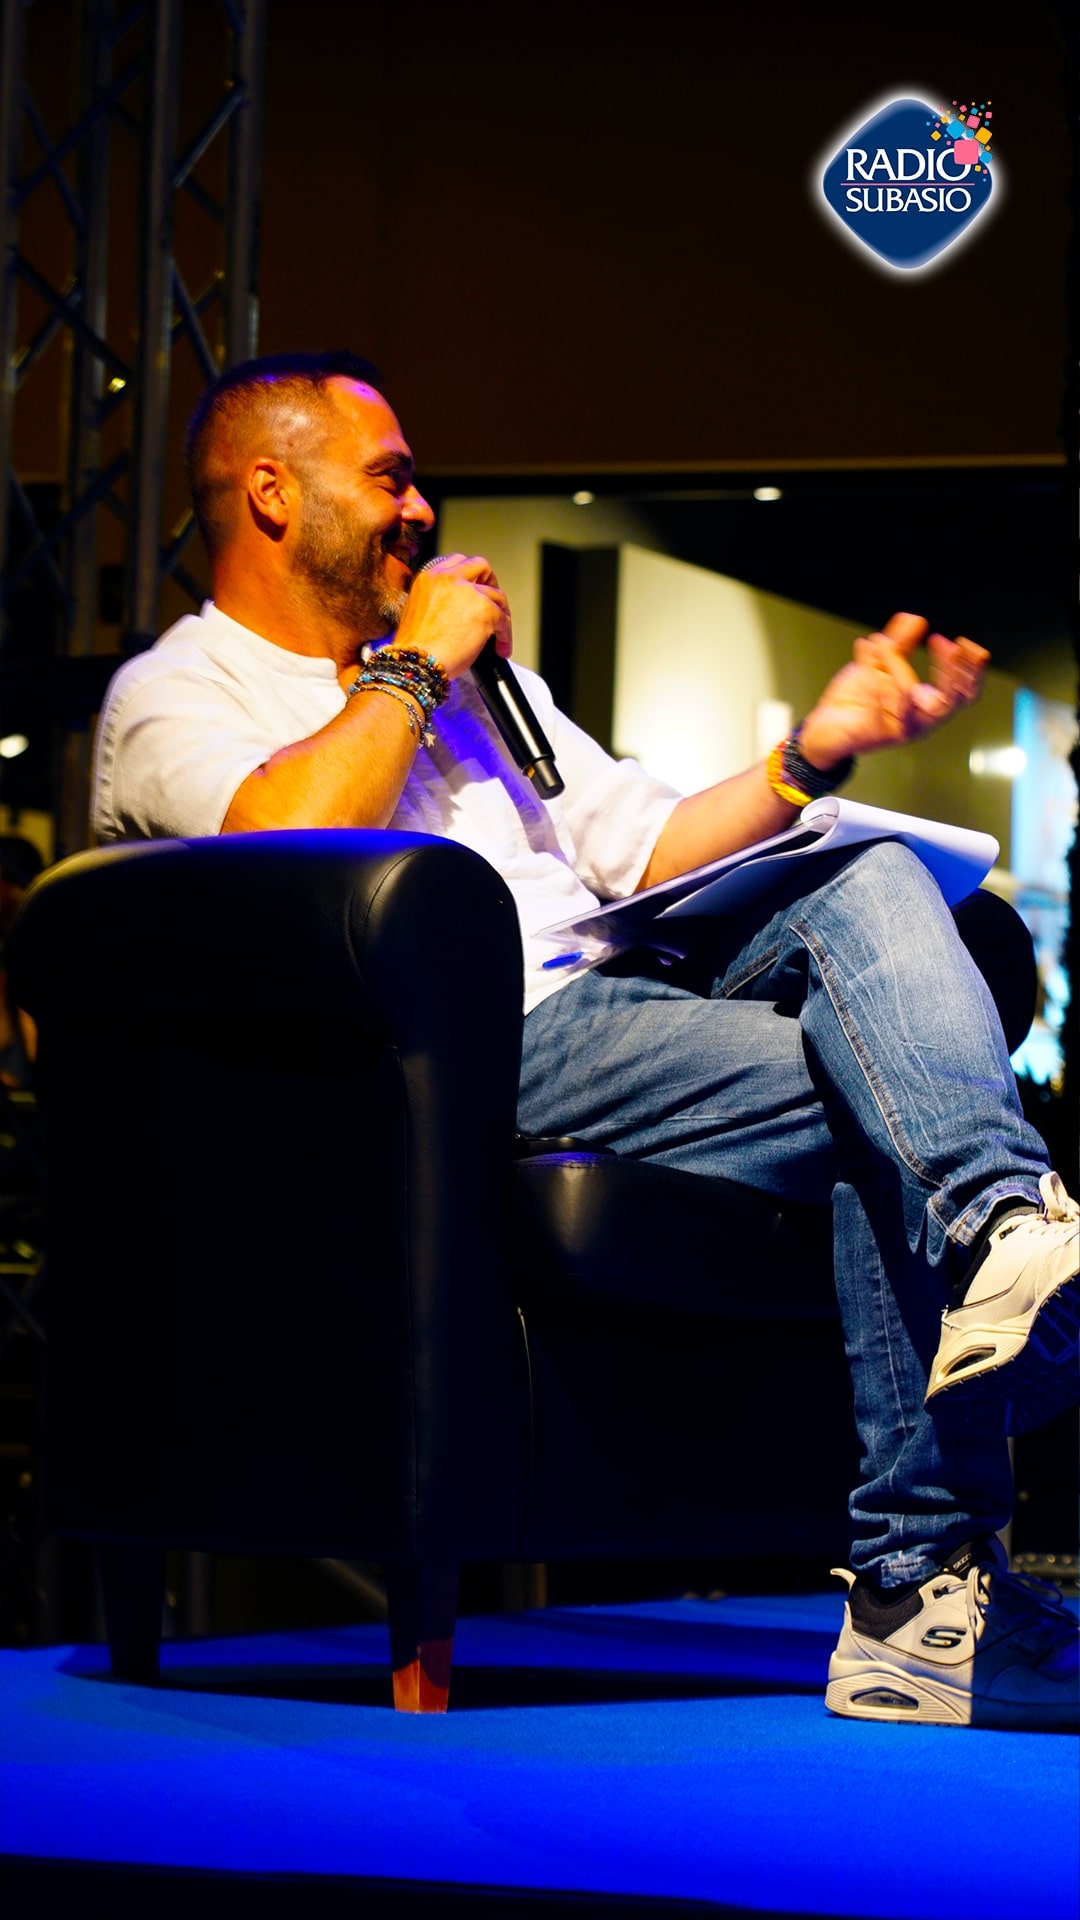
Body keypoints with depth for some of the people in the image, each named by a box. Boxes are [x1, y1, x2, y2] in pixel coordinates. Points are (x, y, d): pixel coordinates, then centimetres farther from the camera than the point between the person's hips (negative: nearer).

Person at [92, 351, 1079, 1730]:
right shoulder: (174, 696, 9)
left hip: (628, 993, 7)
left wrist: (812, 752, 10)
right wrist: (414, 669, -1)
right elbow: (291, 836, -15)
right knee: (880, 1105, -23)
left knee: (873, 883, -20)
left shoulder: (477, 681, 33)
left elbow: (643, 848, 25)